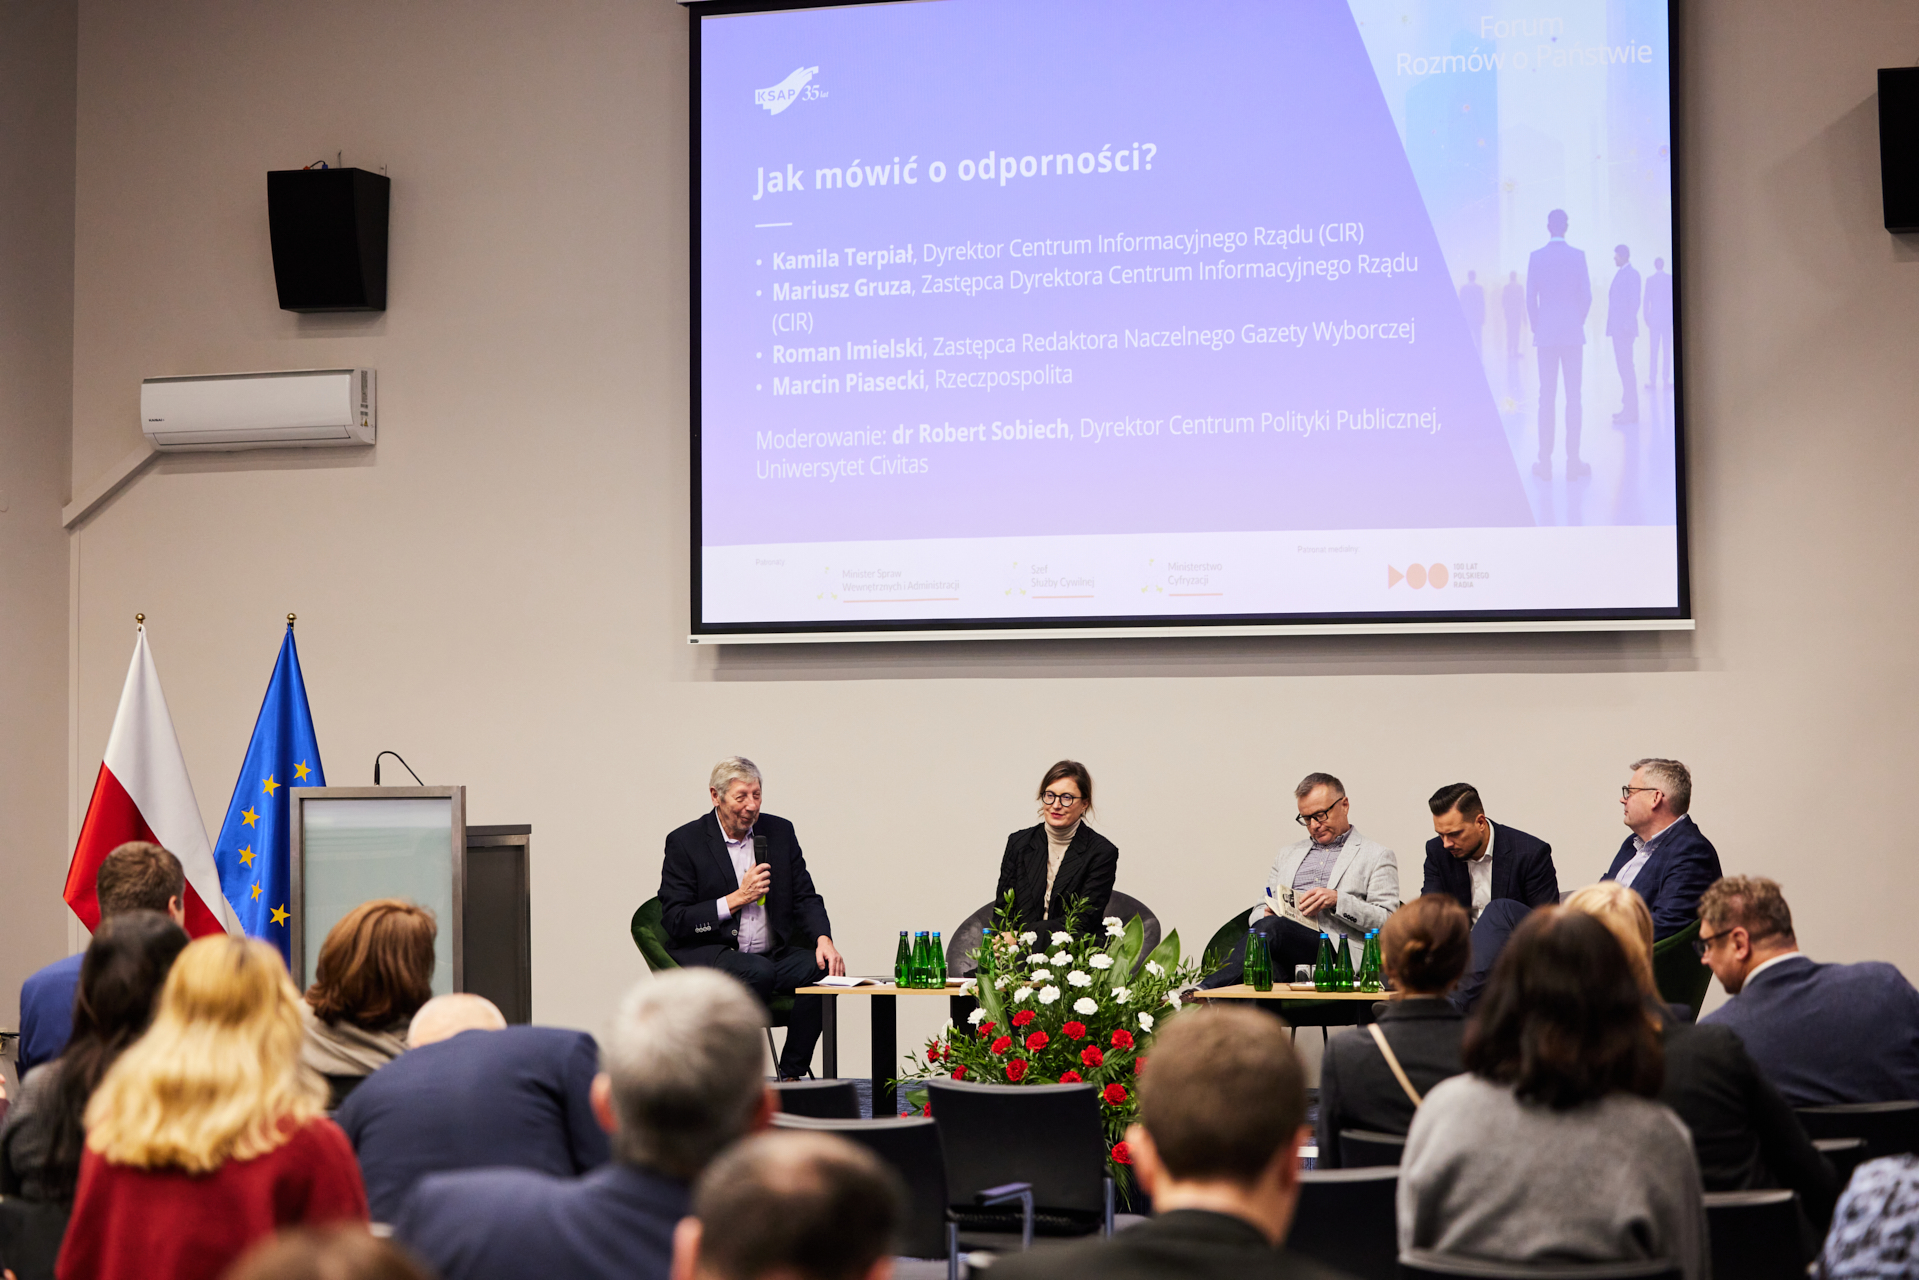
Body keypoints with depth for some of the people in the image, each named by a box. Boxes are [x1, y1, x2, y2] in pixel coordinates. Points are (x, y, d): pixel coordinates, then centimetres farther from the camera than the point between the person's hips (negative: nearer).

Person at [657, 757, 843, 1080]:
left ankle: (791, 1076, -17)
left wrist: (823, 939, -11)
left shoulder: (779, 832, 10)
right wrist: (737, 898, -13)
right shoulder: (685, 842, -3)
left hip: (773, 954, 5)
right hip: (709, 955, -4)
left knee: (822, 970, -25)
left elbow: (805, 897, 10)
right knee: (759, 972, -36)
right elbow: (674, 921, -7)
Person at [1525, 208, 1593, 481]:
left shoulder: (1536, 257, -2)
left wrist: (1536, 327, 10)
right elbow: (1586, 296, -3)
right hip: (1573, 333, 0)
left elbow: (1530, 298, -3)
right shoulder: (1578, 256, -3)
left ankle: (1545, 461, 0)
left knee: (1546, 397, 2)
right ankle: (1573, 461, 0)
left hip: (1545, 333, 0)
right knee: (1573, 396, 2)